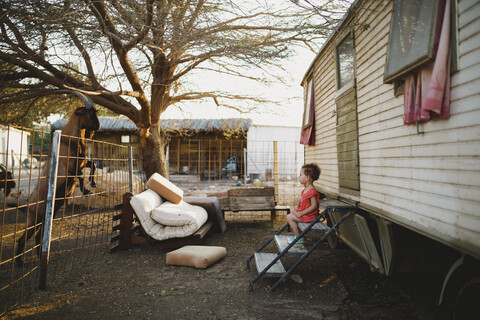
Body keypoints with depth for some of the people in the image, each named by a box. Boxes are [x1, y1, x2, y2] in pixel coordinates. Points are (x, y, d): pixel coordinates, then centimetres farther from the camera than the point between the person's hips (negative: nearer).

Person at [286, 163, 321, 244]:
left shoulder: (312, 191, -24)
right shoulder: (305, 190, 10)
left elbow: (314, 206, -26)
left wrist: (302, 213, -24)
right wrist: (298, 210, 7)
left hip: (308, 216, -11)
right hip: (303, 212, 11)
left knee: (289, 217, -15)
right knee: (289, 216, 15)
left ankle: (299, 238, -6)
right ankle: (297, 234, 19)